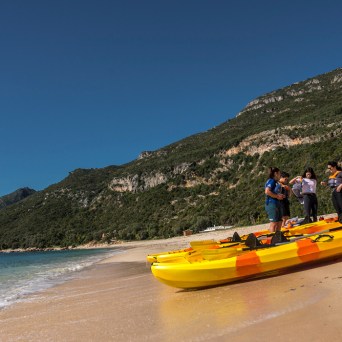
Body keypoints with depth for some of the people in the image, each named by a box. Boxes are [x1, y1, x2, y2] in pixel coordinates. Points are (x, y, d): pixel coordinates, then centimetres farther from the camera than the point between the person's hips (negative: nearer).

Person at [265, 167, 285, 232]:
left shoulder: (275, 182, 19)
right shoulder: (271, 181, -10)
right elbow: (267, 191, -23)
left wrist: (280, 196, 8)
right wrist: (277, 196, -15)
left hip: (276, 203, 10)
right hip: (271, 203, -10)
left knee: (279, 222, 13)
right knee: (273, 223, -10)